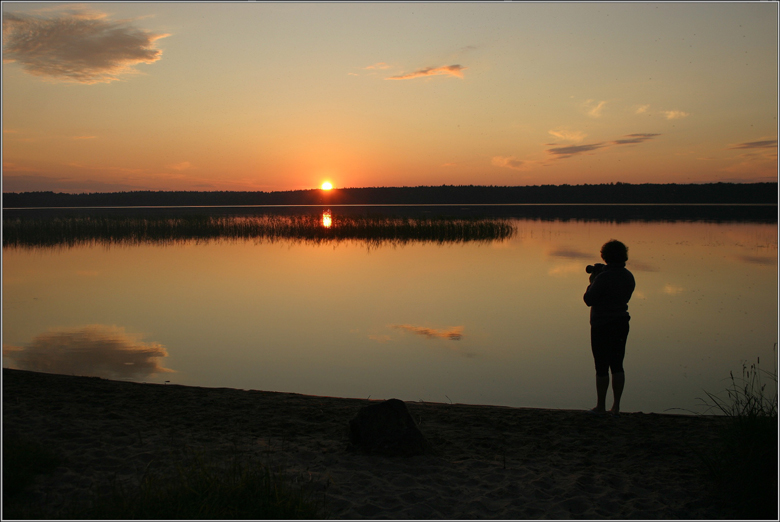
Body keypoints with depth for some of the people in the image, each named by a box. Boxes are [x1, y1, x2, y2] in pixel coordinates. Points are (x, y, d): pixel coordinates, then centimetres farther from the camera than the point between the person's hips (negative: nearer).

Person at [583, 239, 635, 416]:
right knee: (617, 365, 11)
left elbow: (588, 299, -14)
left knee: (602, 367, 1)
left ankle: (600, 406, 10)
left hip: (602, 327, -7)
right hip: (621, 324, 7)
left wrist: (592, 282, 2)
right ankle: (616, 406, 14)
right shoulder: (629, 277, 5)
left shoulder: (603, 277, -19)